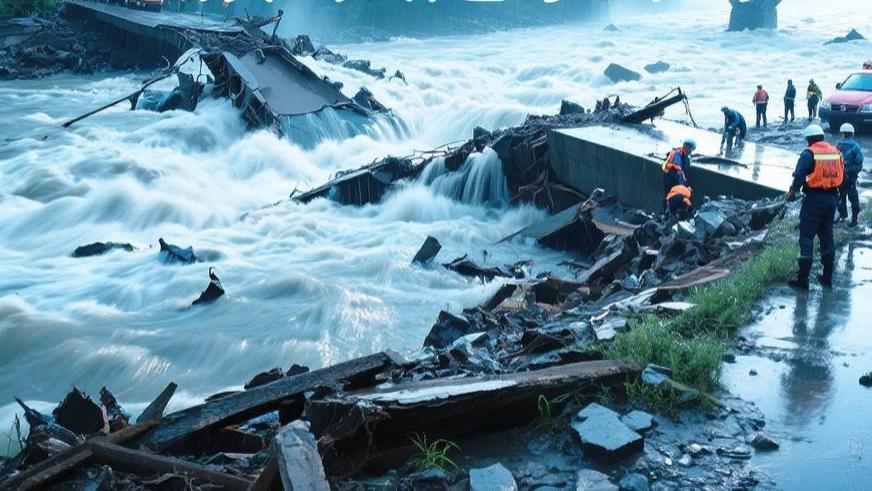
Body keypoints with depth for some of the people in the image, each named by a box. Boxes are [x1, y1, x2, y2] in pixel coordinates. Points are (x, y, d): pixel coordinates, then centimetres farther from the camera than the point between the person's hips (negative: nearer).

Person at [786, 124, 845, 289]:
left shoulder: (809, 153, -11)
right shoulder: (836, 152, 8)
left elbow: (799, 175, -18)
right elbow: (842, 175, 13)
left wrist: (792, 191, -4)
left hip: (814, 199, -6)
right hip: (831, 198, 6)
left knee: (806, 237, -2)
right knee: (827, 235, 17)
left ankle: (803, 279, -2)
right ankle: (827, 277, 22)